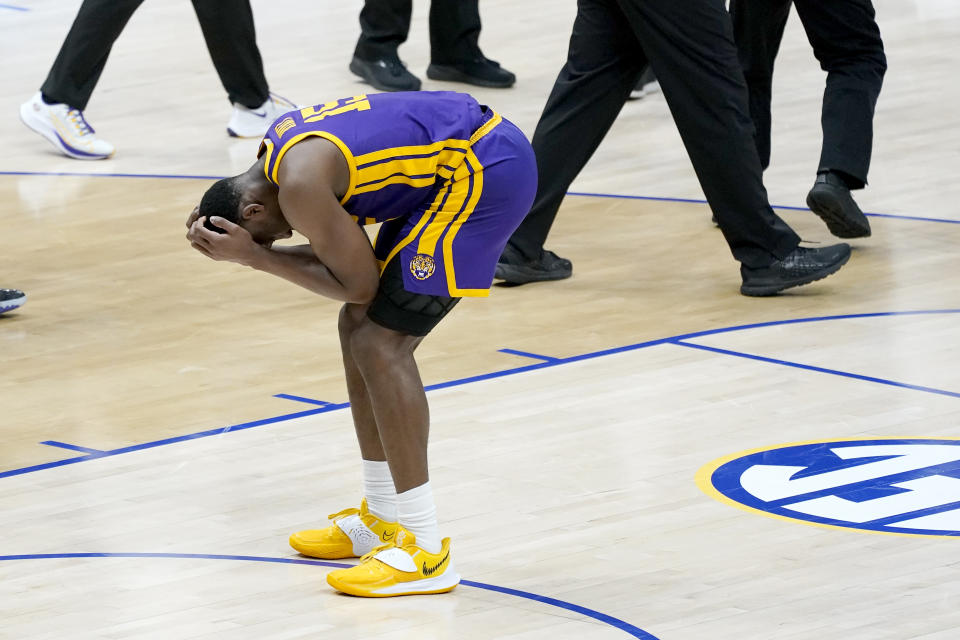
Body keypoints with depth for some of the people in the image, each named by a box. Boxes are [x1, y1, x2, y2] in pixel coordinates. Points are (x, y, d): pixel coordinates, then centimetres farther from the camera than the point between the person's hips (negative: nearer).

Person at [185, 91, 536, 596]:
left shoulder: (300, 186, -20)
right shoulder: (279, 148, 10)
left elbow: (359, 285, -12)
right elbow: (342, 257, 13)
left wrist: (254, 256, -11)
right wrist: (243, 248, 4)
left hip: (489, 170, -11)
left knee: (381, 344, -11)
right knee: (361, 326, 15)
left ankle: (424, 551, -9)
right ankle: (381, 519, 27)